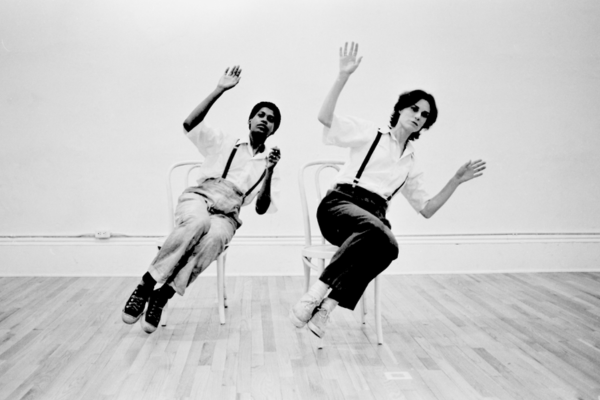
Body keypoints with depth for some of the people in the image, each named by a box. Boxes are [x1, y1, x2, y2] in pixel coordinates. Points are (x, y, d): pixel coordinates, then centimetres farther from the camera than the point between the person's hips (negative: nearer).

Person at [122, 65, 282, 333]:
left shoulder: (268, 163, 18)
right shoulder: (224, 143, 18)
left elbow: (262, 208, 6)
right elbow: (189, 125, 1)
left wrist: (269, 172, -9)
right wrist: (219, 90, -3)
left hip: (227, 215, 1)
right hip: (198, 198, 0)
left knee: (215, 236, -38)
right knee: (198, 222, -39)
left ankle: (163, 294, -30)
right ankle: (146, 284, -27)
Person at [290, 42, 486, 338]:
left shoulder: (411, 163, 26)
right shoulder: (369, 133, 12)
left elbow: (426, 209, 23)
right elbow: (325, 117, -3)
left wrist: (455, 182, 13)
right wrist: (343, 76, -12)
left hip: (374, 217, 4)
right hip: (340, 203, -3)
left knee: (387, 247, -36)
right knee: (376, 230, -40)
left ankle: (326, 306, -37)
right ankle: (315, 293, -36)